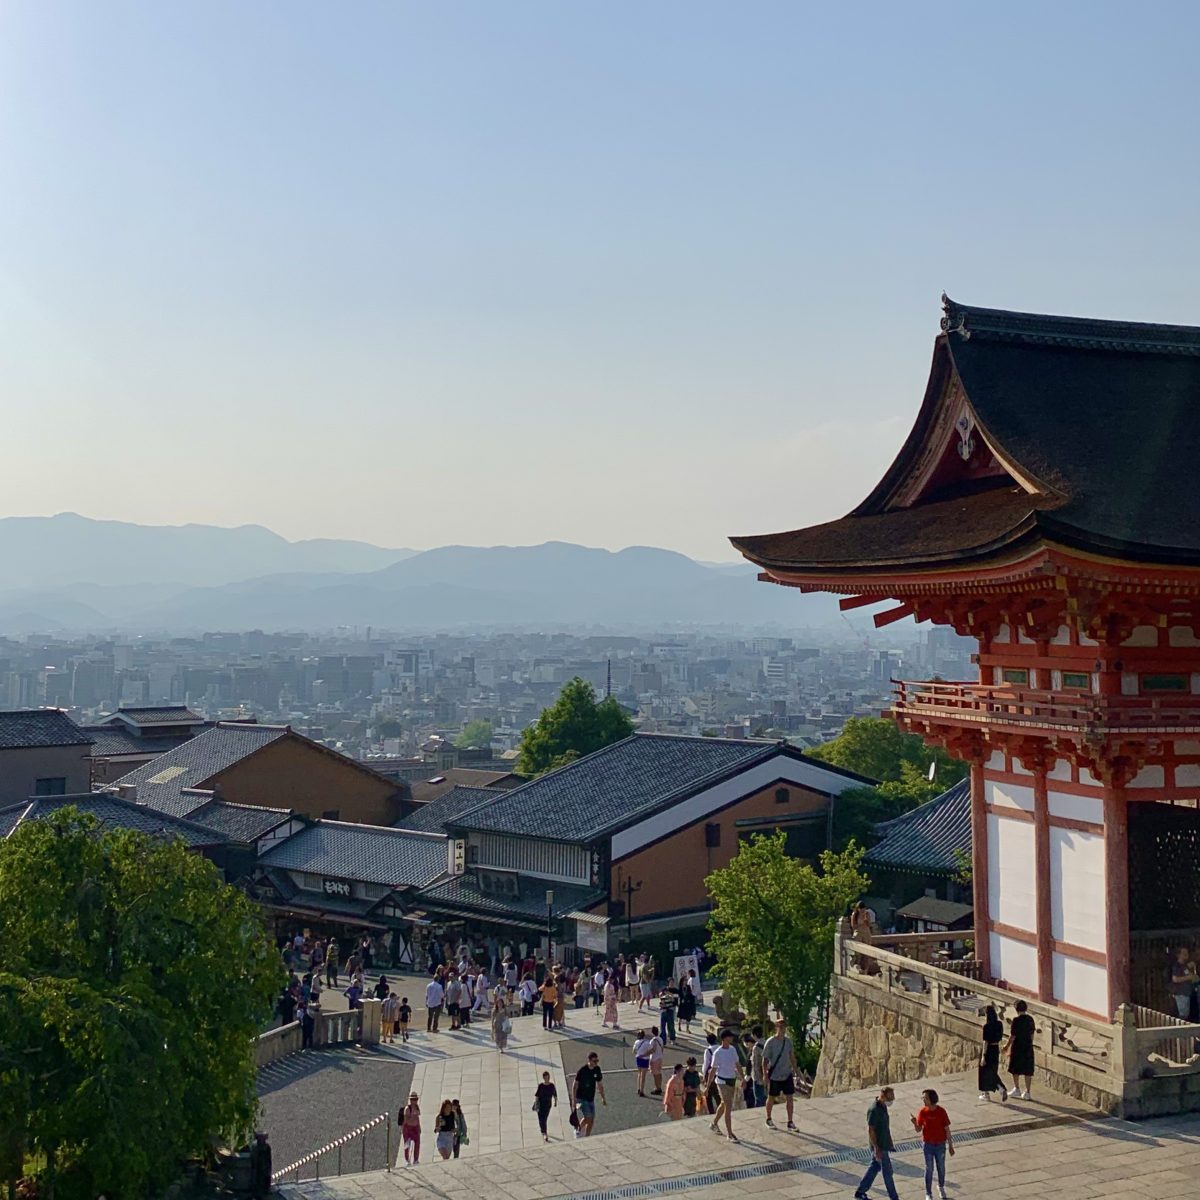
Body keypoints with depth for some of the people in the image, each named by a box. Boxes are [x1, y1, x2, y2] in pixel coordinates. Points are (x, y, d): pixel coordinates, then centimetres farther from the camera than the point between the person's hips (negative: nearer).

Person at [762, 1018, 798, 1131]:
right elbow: (765, 1060, -12)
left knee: (790, 1098, 1)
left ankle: (790, 1122, 10)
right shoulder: (770, 1042, -14)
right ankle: (768, 1120, 29)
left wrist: (795, 1071, 11)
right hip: (774, 1076, -4)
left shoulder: (789, 1041, 1)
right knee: (771, 1098, 11)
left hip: (787, 1075, 4)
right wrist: (765, 1075, -15)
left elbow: (792, 1057, 12)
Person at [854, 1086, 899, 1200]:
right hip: (879, 1146, -9)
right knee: (887, 1171, 1)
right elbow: (870, 1130, -23)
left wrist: (890, 1142, 22)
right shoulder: (874, 1110, -24)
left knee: (875, 1167, 16)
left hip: (884, 1144, 9)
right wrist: (876, 1148, -25)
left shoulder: (883, 1107, 6)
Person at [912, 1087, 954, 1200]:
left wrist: (950, 1146, -2)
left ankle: (941, 1187, 41)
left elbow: (947, 1129, -6)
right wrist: (914, 1123, -25)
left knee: (941, 1168, 15)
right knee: (929, 1169, 6)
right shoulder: (922, 1112, -9)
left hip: (940, 1145, 0)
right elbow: (918, 1130, -3)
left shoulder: (941, 1111, -13)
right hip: (928, 1145, 0)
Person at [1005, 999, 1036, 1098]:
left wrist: (1007, 1046, -2)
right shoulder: (1030, 1019, 1)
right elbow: (1032, 1034, 10)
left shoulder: (1016, 1020, -16)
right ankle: (1027, 1092, 9)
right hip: (1028, 1048, 5)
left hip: (1017, 1047, -5)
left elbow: (1013, 1035, -14)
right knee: (1027, 1071, 8)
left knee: (1015, 1070, 12)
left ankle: (1017, 1089, 16)